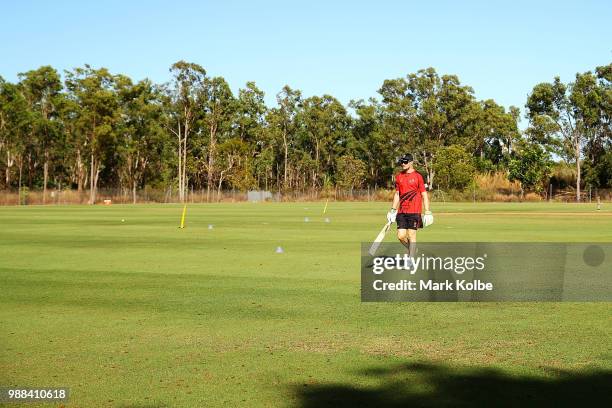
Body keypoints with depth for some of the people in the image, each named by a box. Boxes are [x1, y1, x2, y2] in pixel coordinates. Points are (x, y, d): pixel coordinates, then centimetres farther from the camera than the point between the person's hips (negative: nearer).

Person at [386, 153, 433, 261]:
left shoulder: (417, 176, -4)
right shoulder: (399, 176, 11)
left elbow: (424, 195, -4)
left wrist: (427, 212, -10)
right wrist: (393, 210, 13)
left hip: (414, 211, -5)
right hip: (401, 211, 5)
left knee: (411, 234, -4)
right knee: (401, 236, 1)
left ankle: (411, 260, 5)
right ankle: (412, 250, 28)